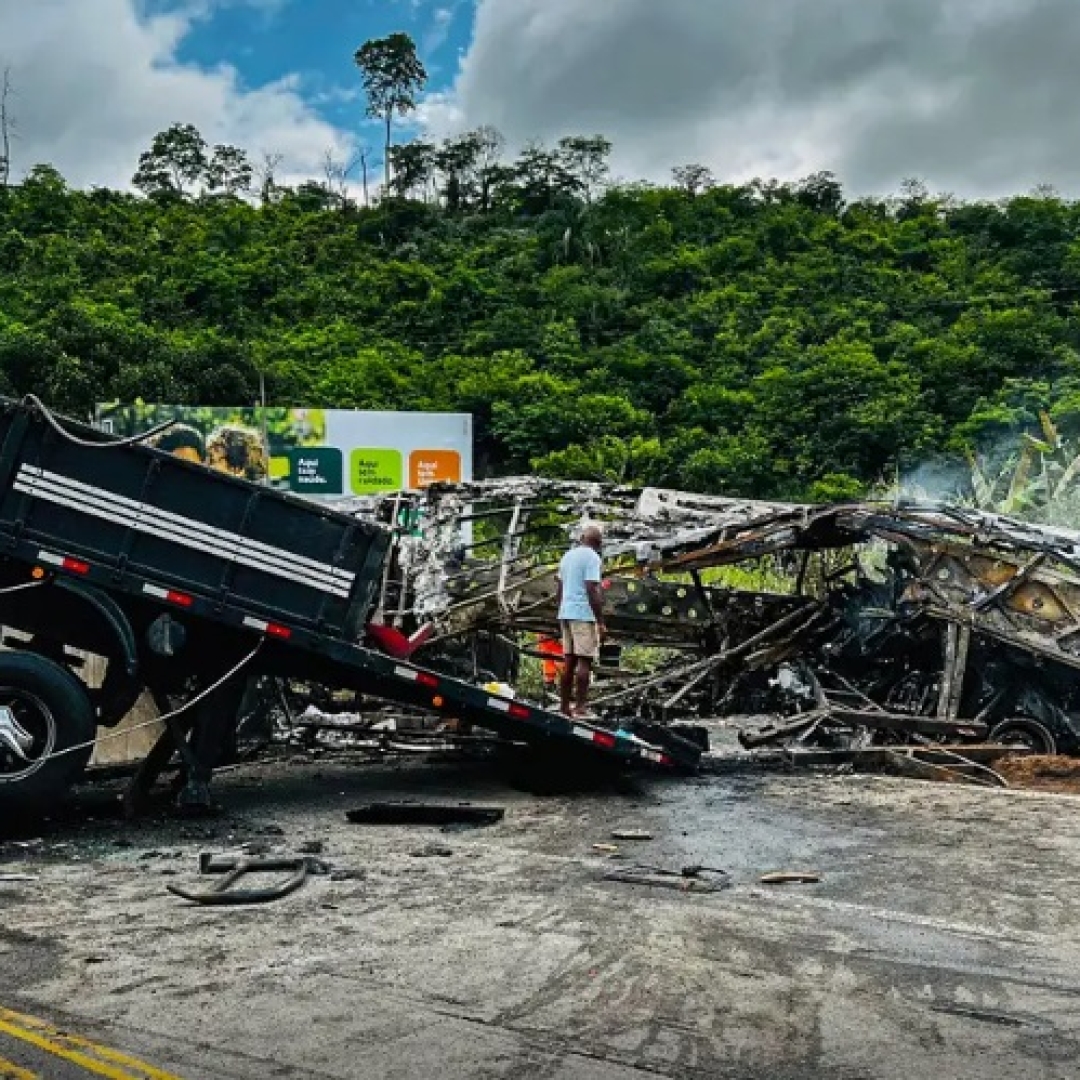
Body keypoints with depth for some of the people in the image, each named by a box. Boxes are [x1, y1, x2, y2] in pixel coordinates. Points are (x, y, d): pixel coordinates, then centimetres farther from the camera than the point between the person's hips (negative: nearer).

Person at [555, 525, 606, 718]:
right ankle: (580, 708, -8)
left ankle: (565, 708, 10)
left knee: (569, 661, 9)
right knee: (585, 661, -6)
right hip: (584, 615, -8)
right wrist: (601, 621, -14)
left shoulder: (567, 556, 16)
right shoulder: (592, 558, -9)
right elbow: (592, 591, -16)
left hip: (566, 614, 8)